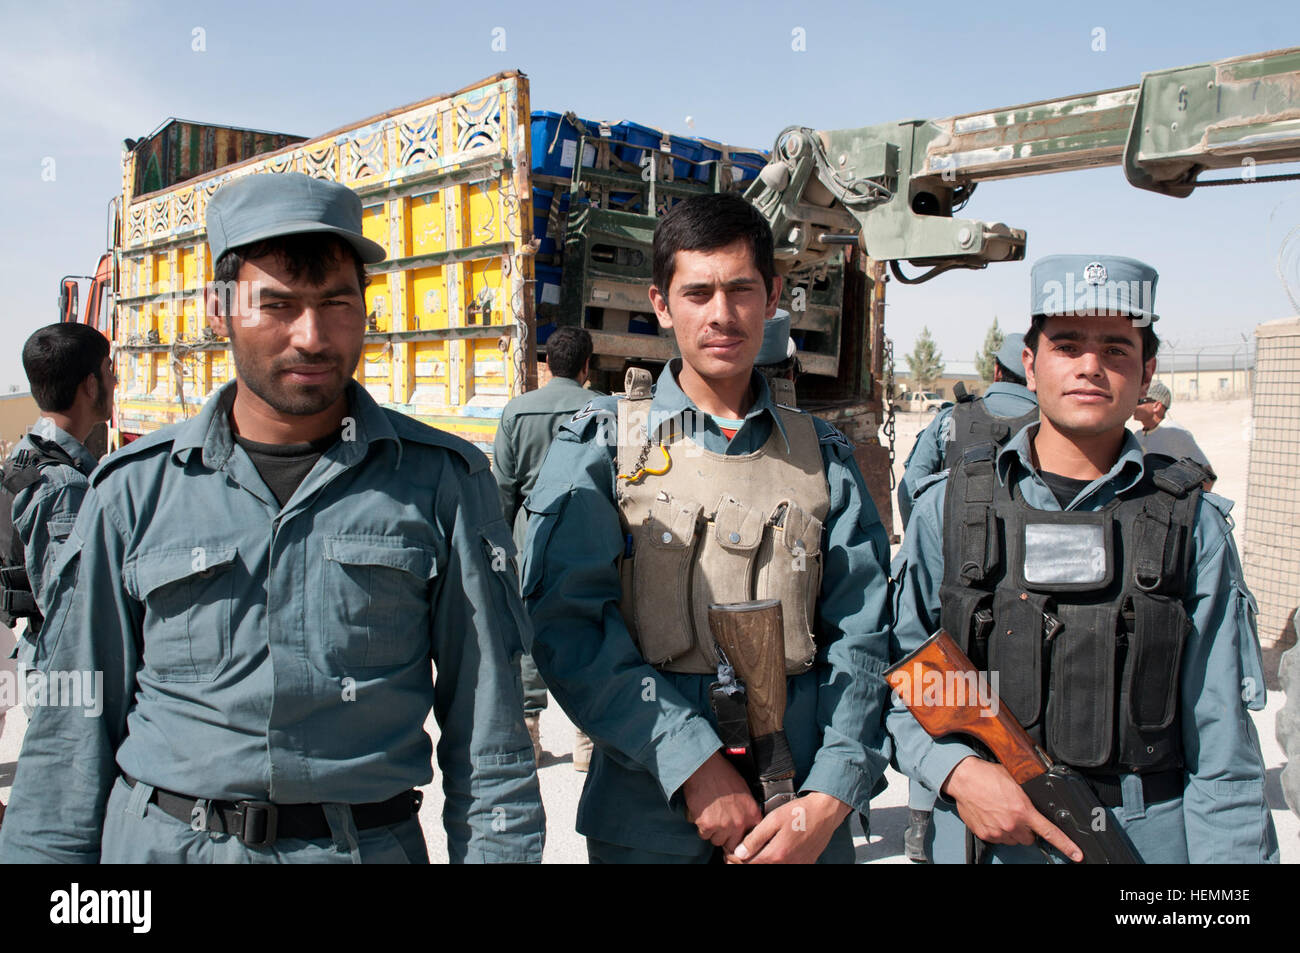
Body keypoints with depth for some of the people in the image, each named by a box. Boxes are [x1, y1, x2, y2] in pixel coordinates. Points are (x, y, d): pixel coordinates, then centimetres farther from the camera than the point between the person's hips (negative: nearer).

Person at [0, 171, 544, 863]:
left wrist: (495, 850, -6)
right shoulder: (135, 489, -1)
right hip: (156, 840, 1)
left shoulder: (442, 482, -6)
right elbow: (75, 727, 4)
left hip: (368, 842, -1)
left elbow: (485, 727, -3)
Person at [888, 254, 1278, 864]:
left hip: (1149, 836, 1)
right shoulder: (949, 508, -3)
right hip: (981, 831, 0)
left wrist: (1232, 854, -9)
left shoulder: (1194, 524, -2)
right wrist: (955, 768, -15)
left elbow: (1222, 751, -3)